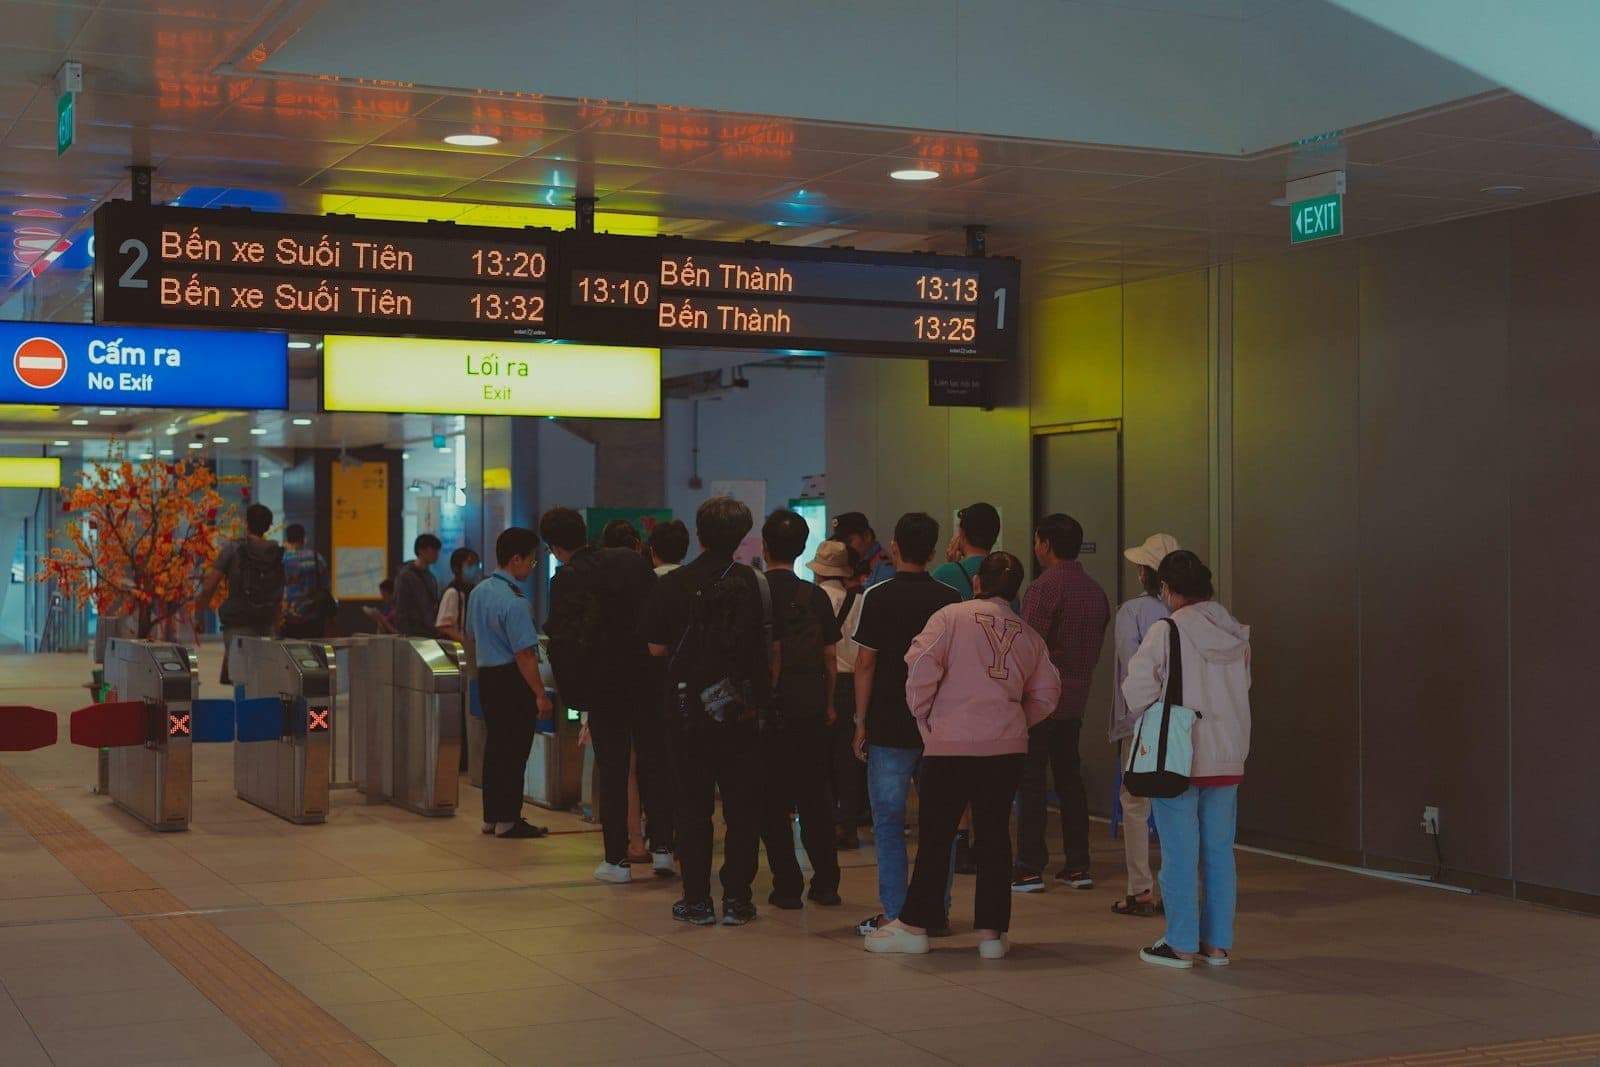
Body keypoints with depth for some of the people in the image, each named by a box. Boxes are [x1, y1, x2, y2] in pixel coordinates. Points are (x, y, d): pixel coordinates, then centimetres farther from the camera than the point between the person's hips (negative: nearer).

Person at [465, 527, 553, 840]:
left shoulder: (479, 592, 8)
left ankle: (491, 816, 20)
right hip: (512, 681, -9)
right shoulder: (514, 601, -20)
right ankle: (508, 820, 2)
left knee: (494, 746, 14)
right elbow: (524, 654, -22)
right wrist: (541, 696, -19)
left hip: (486, 677, 9)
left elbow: (473, 637, 18)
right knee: (514, 751, -2)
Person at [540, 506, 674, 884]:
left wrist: (572, 693, -2)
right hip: (650, 679, 4)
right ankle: (662, 847, 10)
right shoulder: (632, 560, 2)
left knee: (612, 773, 5)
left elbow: (563, 643, -12)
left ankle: (617, 859, 9)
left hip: (606, 687, -3)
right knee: (653, 764, 12)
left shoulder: (566, 581, -11)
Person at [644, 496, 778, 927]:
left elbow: (657, 648, -2)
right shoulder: (757, 584, -4)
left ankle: (697, 899, 8)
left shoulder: (673, 585, -8)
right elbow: (774, 648, -2)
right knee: (742, 805, 8)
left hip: (689, 709, -1)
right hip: (743, 711, 1)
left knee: (693, 806, 7)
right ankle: (737, 898, 9)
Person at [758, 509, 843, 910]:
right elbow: (831, 657, 4)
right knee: (814, 796, 10)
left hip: (767, 707, -3)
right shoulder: (816, 596, 2)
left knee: (772, 801, 3)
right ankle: (826, 883, 11)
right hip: (811, 707, 3)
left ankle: (787, 885, 2)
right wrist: (829, 704, 15)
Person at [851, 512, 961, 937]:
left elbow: (866, 662, -7)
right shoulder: (950, 599, 4)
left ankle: (893, 914, 1)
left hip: (891, 726, -3)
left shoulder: (879, 597, -6)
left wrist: (861, 722, -1)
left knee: (889, 822, 2)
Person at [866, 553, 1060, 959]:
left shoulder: (952, 617, -2)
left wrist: (921, 714, 1)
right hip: (1007, 748, 3)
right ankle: (992, 931, 11)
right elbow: (1046, 693, 11)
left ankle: (914, 926, 12)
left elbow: (920, 666, -12)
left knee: (935, 835, 5)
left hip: (951, 743, -3)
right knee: (994, 835, 10)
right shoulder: (1029, 636, 10)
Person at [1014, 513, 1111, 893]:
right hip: (1075, 699, 7)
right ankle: (1078, 866, 14)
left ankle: (1030, 869, -3)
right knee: (1070, 779, 13)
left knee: (1030, 782, -3)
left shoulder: (1045, 587, -14)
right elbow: (1096, 647, 14)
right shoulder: (1095, 590, 10)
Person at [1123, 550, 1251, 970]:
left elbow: (1137, 692, -12)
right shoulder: (1236, 635, 3)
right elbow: (1243, 688, 12)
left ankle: (1182, 945, 8)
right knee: (1220, 851, 12)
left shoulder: (1166, 633, -14)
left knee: (1179, 853, 3)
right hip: (1228, 757, 5)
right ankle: (1218, 943, 18)